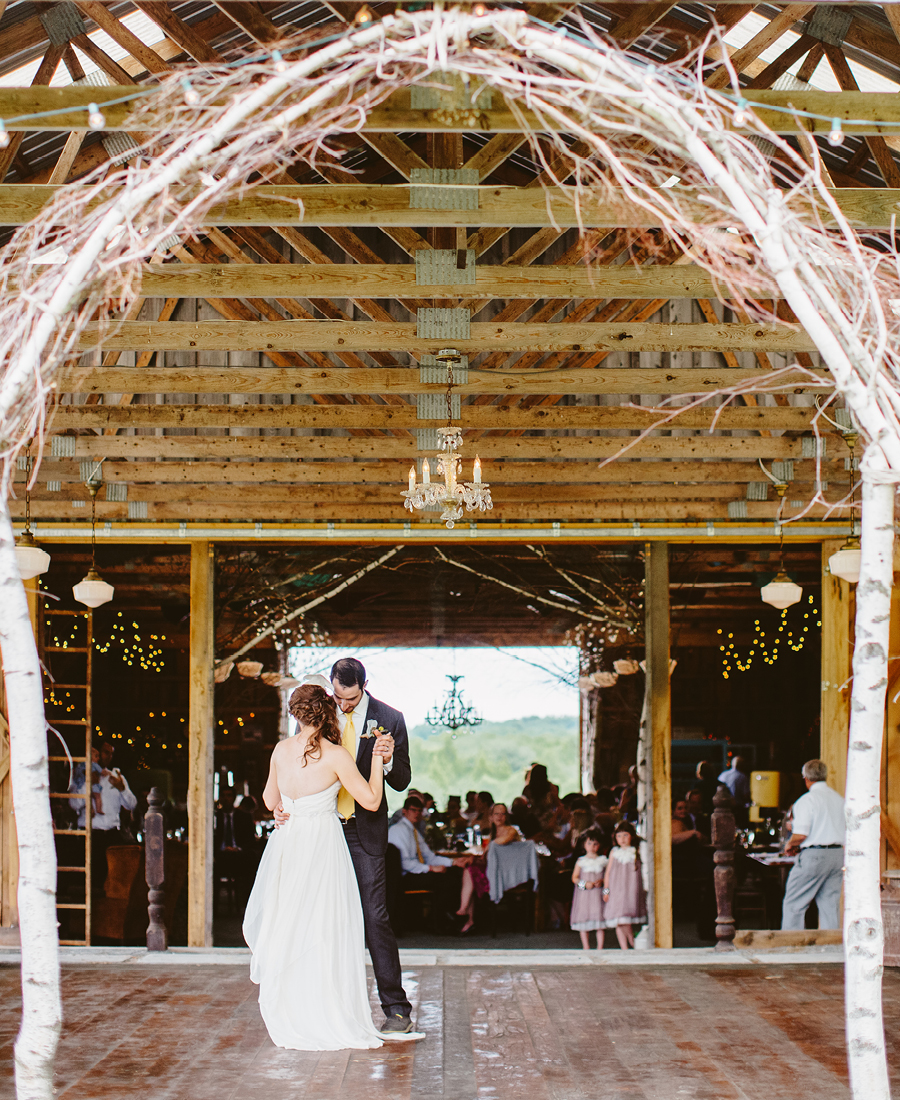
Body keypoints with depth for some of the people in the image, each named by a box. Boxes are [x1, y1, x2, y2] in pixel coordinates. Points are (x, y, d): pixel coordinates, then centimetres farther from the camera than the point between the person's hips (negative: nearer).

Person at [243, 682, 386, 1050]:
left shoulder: (282, 750, 2)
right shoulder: (335, 755, -12)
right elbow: (372, 801, -9)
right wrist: (377, 758, -1)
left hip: (286, 844, 5)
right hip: (322, 845, -5)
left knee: (287, 927, 14)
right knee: (324, 933, 1)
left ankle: (288, 1019, 20)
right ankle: (326, 1021, 4)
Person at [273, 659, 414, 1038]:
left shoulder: (388, 719, -7)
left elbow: (401, 782, -4)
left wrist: (388, 759, -25)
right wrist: (281, 805, -9)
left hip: (365, 830, -3)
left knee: (374, 917, -8)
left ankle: (396, 1009, -3)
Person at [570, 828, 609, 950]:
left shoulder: (603, 860, 8)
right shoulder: (581, 861, 5)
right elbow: (574, 877, 4)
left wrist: (602, 881, -9)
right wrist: (585, 883, -12)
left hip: (598, 893, 0)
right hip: (583, 894, 0)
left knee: (599, 919, -4)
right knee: (583, 920, 1)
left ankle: (600, 947, 4)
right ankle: (586, 947, 10)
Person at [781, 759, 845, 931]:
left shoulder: (807, 800, -9)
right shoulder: (839, 799, 11)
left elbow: (801, 835, -18)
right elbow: (847, 833, 15)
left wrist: (790, 846, 4)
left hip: (813, 857, -6)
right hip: (837, 855, 6)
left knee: (794, 904, 1)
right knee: (830, 905, 8)